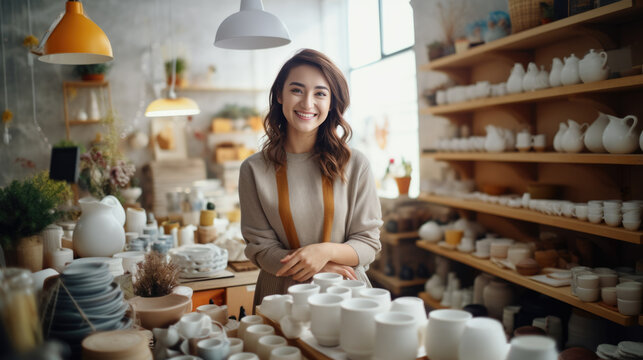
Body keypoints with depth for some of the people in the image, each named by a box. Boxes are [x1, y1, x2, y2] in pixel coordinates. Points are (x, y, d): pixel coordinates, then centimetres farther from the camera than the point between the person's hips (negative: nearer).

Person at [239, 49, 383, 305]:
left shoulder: (355, 165, 1)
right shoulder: (254, 170, 1)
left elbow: (369, 243, 4)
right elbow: (261, 248, 1)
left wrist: (326, 251, -16)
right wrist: (321, 270, -12)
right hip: (281, 296, 0)